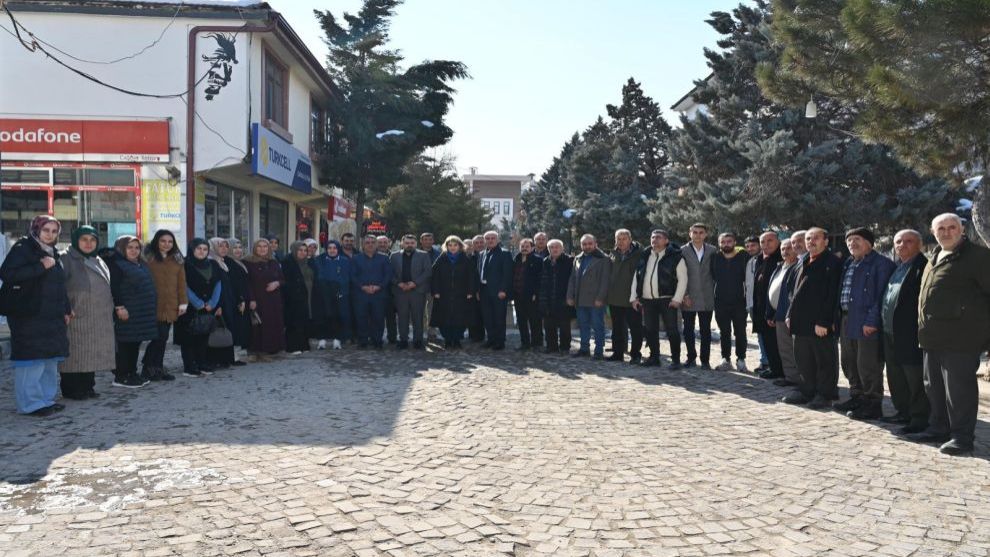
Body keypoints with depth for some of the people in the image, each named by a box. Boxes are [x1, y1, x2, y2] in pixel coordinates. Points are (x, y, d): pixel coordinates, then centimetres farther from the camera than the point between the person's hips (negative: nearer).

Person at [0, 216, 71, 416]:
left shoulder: (52, 253, 19)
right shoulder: (22, 249, -6)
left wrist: (66, 310, 20)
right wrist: (40, 267, -21)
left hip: (52, 317, 8)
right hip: (29, 317, -8)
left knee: (50, 359, 10)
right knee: (32, 359, -9)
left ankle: (47, 399, 18)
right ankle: (31, 403, -3)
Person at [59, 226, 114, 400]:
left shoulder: (98, 262, 19)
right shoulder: (66, 259, -5)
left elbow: (107, 287, 26)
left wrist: (111, 310, 20)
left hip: (100, 319, 7)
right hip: (76, 319, -7)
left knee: (93, 354, 9)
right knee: (75, 354, -4)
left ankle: (87, 386, 18)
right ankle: (71, 390, 5)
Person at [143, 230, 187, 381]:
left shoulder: (177, 260, 14)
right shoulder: (148, 257, -2)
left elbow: (181, 282, 13)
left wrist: (183, 302, 6)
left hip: (170, 306, 5)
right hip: (154, 305, -5)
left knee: (163, 337, 10)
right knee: (159, 336, -9)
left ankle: (157, 368, 20)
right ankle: (148, 367, 5)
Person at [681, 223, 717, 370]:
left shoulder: (713, 251, 5)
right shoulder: (683, 251, 0)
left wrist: (714, 293, 2)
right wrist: (684, 295, -9)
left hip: (706, 298, 1)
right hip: (688, 298, -1)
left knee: (705, 330, 5)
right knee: (688, 329, 6)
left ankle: (705, 359, 12)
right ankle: (691, 357, 20)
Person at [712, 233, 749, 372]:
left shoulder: (743, 258, -3)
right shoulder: (715, 258, 4)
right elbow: (713, 277, 12)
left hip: (739, 302, -2)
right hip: (721, 303, 2)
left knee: (740, 332, 3)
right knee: (724, 333, 8)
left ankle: (741, 359, 11)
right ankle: (726, 360, 15)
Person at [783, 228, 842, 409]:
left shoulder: (832, 264, -10)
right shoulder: (802, 263, 16)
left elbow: (832, 295, -16)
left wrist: (823, 321, -20)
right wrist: (791, 314, 15)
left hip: (821, 325, -8)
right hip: (801, 322, 8)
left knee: (824, 361, 3)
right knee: (803, 360, 15)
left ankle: (824, 394, 13)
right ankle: (807, 391, 27)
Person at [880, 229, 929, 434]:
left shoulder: (923, 267, -10)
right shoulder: (896, 267, 18)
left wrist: (922, 329, -20)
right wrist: (883, 326, 14)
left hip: (910, 334, -9)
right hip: (890, 334, 9)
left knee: (915, 378, -2)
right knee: (896, 378, 17)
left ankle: (919, 418, 6)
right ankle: (903, 412, 28)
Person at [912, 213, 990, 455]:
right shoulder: (936, 258, 19)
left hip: (960, 337, -9)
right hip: (934, 337, 9)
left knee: (958, 387, -5)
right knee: (934, 386, 16)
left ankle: (962, 436, 4)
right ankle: (939, 428, 28)